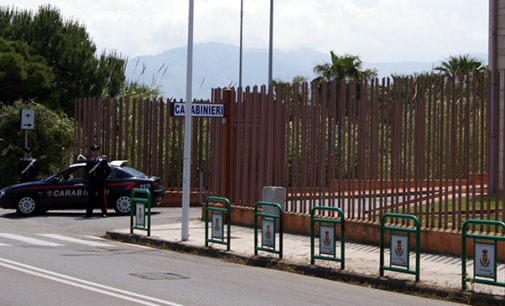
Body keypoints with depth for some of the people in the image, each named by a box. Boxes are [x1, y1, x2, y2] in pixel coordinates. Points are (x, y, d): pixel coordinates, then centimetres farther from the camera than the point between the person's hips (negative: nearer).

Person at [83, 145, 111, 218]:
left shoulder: (103, 161, 2)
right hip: (91, 183, 3)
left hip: (100, 183, -3)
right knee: (90, 198, 3)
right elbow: (87, 170, 25)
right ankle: (89, 213, 6)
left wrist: (103, 177, 3)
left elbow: (108, 170, 7)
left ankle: (104, 213, 3)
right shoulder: (89, 162, 11)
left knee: (102, 198, -2)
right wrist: (90, 177, 14)